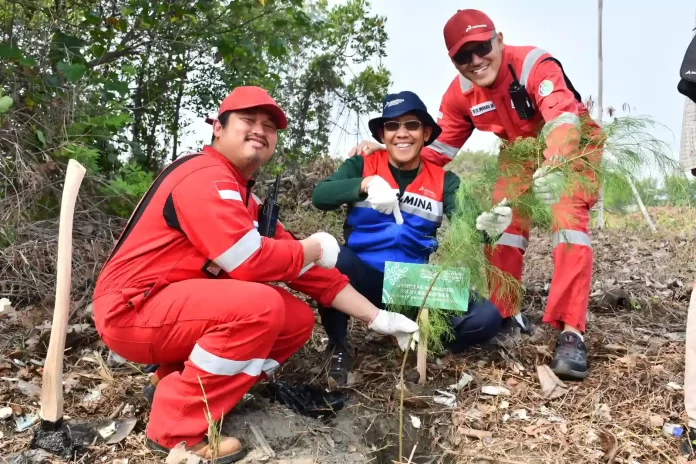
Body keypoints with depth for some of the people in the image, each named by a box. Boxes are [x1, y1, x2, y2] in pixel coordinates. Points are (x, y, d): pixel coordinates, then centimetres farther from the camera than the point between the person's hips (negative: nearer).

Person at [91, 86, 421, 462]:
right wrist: (315, 248, -9)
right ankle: (176, 426, -14)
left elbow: (302, 266, 10)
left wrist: (376, 317, 7)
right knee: (260, 305, -30)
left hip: (178, 307, 9)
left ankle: (179, 380, 5)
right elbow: (251, 262, -29)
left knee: (298, 319, 1)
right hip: (131, 310, -9)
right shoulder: (205, 177, -17)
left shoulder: (243, 197, 12)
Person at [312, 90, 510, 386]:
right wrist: (366, 183, -35)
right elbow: (319, 195, -17)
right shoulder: (362, 166, 0)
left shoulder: (444, 181, 3)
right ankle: (338, 347, -7)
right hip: (364, 277, -1)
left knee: (486, 317, -20)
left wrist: (484, 226, -37)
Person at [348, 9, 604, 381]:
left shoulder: (535, 64, -33)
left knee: (567, 215, -25)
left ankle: (571, 332, -25)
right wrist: (386, 151, -22)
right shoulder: (460, 94, -15)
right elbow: (437, 149, -8)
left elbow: (563, 119, -49)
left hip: (572, 145, -5)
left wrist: (552, 166, -70)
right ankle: (504, 314, 8)